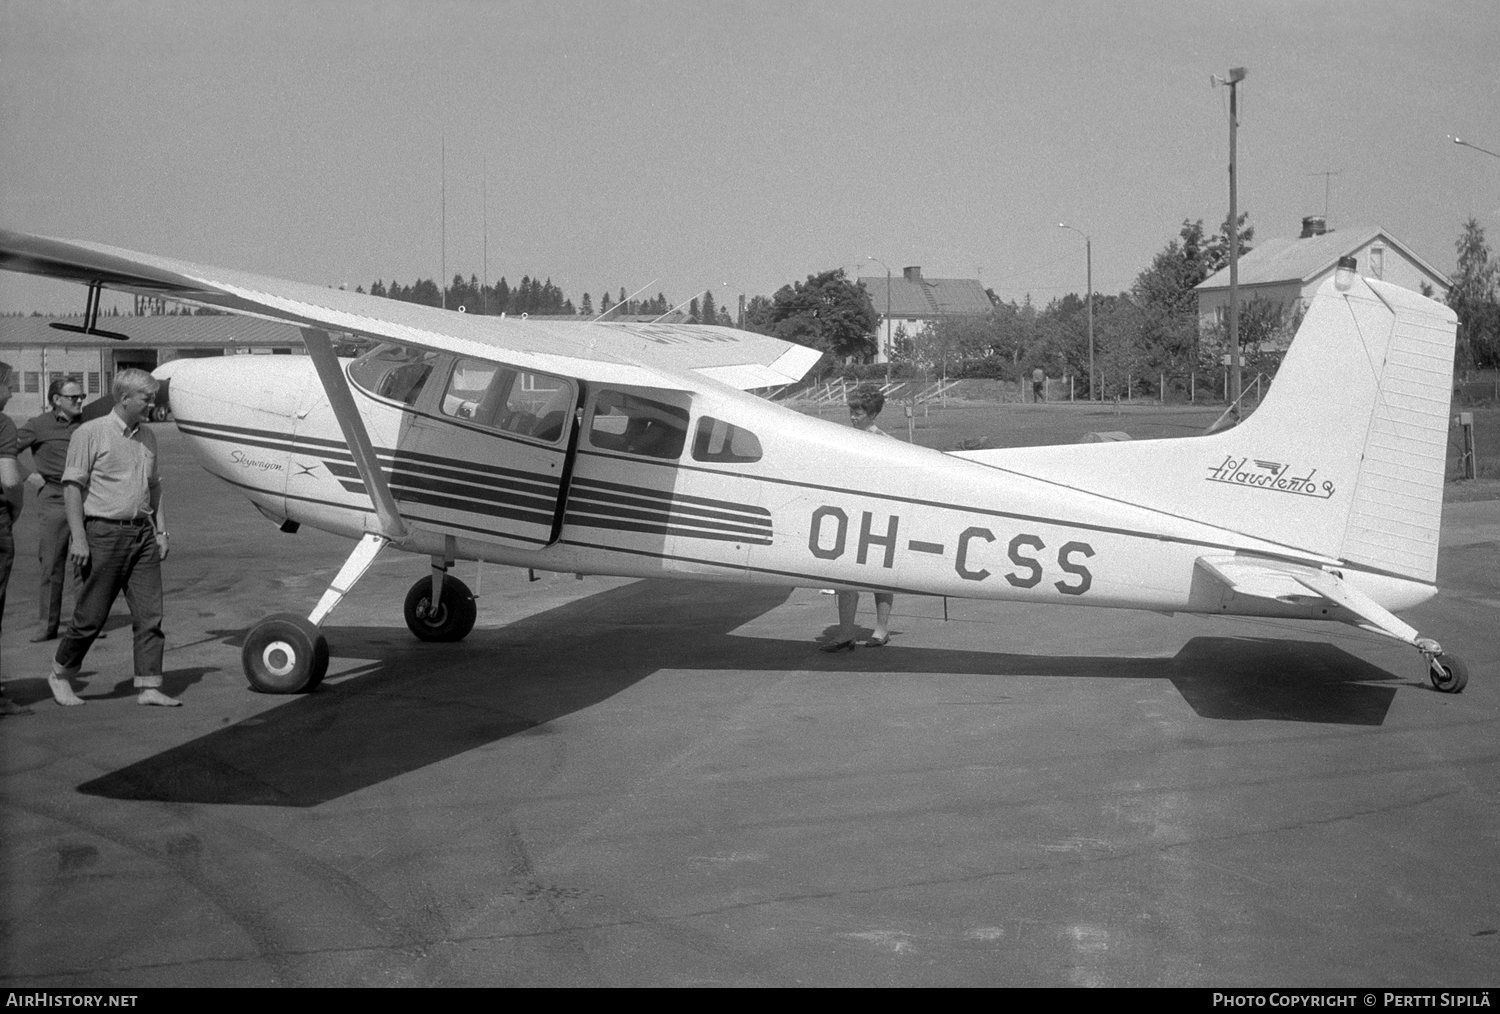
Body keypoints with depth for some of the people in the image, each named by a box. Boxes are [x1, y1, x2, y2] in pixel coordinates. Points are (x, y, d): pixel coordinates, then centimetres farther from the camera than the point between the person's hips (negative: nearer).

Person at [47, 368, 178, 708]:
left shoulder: (147, 437, 13)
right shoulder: (91, 433, -7)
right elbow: (72, 486, -9)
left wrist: (160, 530, 13)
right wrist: (78, 537, -15)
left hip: (142, 533, 6)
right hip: (104, 533, -6)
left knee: (150, 613, -1)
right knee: (91, 615, 1)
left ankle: (149, 686, 2)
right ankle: (60, 675, 22)